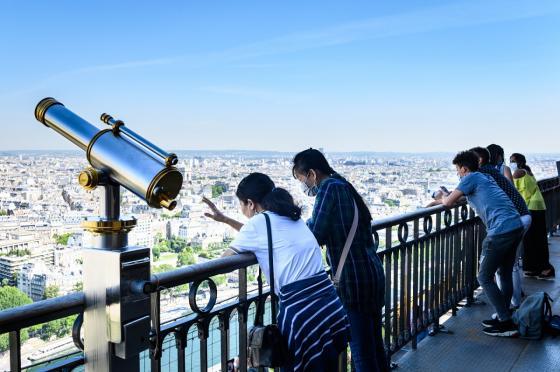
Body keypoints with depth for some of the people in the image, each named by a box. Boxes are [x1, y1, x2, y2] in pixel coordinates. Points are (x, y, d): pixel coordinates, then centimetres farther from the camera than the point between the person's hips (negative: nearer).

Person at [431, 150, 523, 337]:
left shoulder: (470, 178, -2)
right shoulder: (484, 177, 23)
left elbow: (448, 202, -2)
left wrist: (442, 198, 20)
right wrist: (446, 197, 38)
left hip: (501, 231, -9)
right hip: (517, 226, 9)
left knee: (484, 278, 2)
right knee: (505, 274, 20)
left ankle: (506, 324, 3)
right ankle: (503, 317, 29)